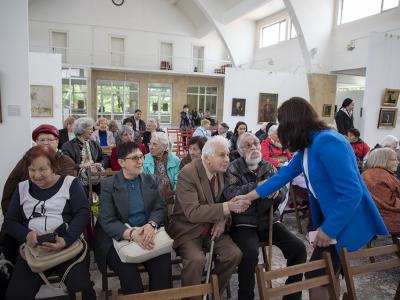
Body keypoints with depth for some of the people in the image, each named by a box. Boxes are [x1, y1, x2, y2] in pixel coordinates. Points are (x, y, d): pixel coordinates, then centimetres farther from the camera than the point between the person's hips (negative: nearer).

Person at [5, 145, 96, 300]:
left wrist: (66, 240, -23)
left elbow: (82, 213, -6)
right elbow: (10, 222, 13)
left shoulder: (71, 183, 3)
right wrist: (27, 234, -10)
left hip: (69, 246, -3)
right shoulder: (22, 188, 14)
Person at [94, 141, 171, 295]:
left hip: (148, 234, 2)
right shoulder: (108, 185, -1)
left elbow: (160, 208, 3)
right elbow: (107, 221, -9)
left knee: (163, 264, -24)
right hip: (118, 237, -2)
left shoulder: (151, 180, 9)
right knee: (128, 270, -28)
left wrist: (151, 225, -20)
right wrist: (131, 233, -27)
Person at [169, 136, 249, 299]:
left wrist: (222, 220, -10)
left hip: (211, 227, 6)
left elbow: (224, 199, 10)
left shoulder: (221, 170, -3)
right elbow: (192, 212, -30)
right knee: (196, 259, -29)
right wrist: (227, 207, -36)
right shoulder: (187, 173, -23)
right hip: (188, 229, -5)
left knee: (234, 254, -12)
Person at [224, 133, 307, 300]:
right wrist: (257, 186, -18)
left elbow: (283, 192, 3)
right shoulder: (233, 168, 1)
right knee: (250, 254, -31)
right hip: (244, 224, -4)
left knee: (298, 248, -9)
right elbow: (230, 194, -16)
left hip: (269, 220, 4)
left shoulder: (269, 167, 12)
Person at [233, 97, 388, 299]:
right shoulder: (308, 145, 4)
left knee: (315, 276, 4)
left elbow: (352, 192, -28)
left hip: (346, 221, -8)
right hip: (331, 215, 8)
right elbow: (284, 174, 11)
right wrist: (250, 196, 12)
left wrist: (329, 229, -19)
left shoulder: (326, 142, -26)